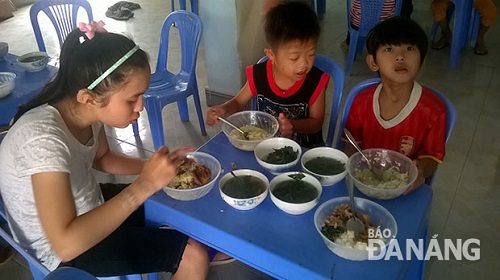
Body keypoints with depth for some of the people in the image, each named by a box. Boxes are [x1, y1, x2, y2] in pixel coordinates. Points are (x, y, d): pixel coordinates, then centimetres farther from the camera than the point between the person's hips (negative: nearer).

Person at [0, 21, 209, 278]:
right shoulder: (44, 139, -36)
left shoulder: (86, 108, -15)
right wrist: (145, 185, -37)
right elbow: (66, 244, -40)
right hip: (67, 246, -7)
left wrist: (153, 167, -11)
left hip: (90, 206, 7)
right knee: (193, 255, -10)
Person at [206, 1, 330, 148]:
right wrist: (223, 109, -18)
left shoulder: (316, 82, -16)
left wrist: (293, 125, -27)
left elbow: (316, 122, -7)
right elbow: (239, 102, 4)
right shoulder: (259, 76, -13)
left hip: (305, 148, -1)